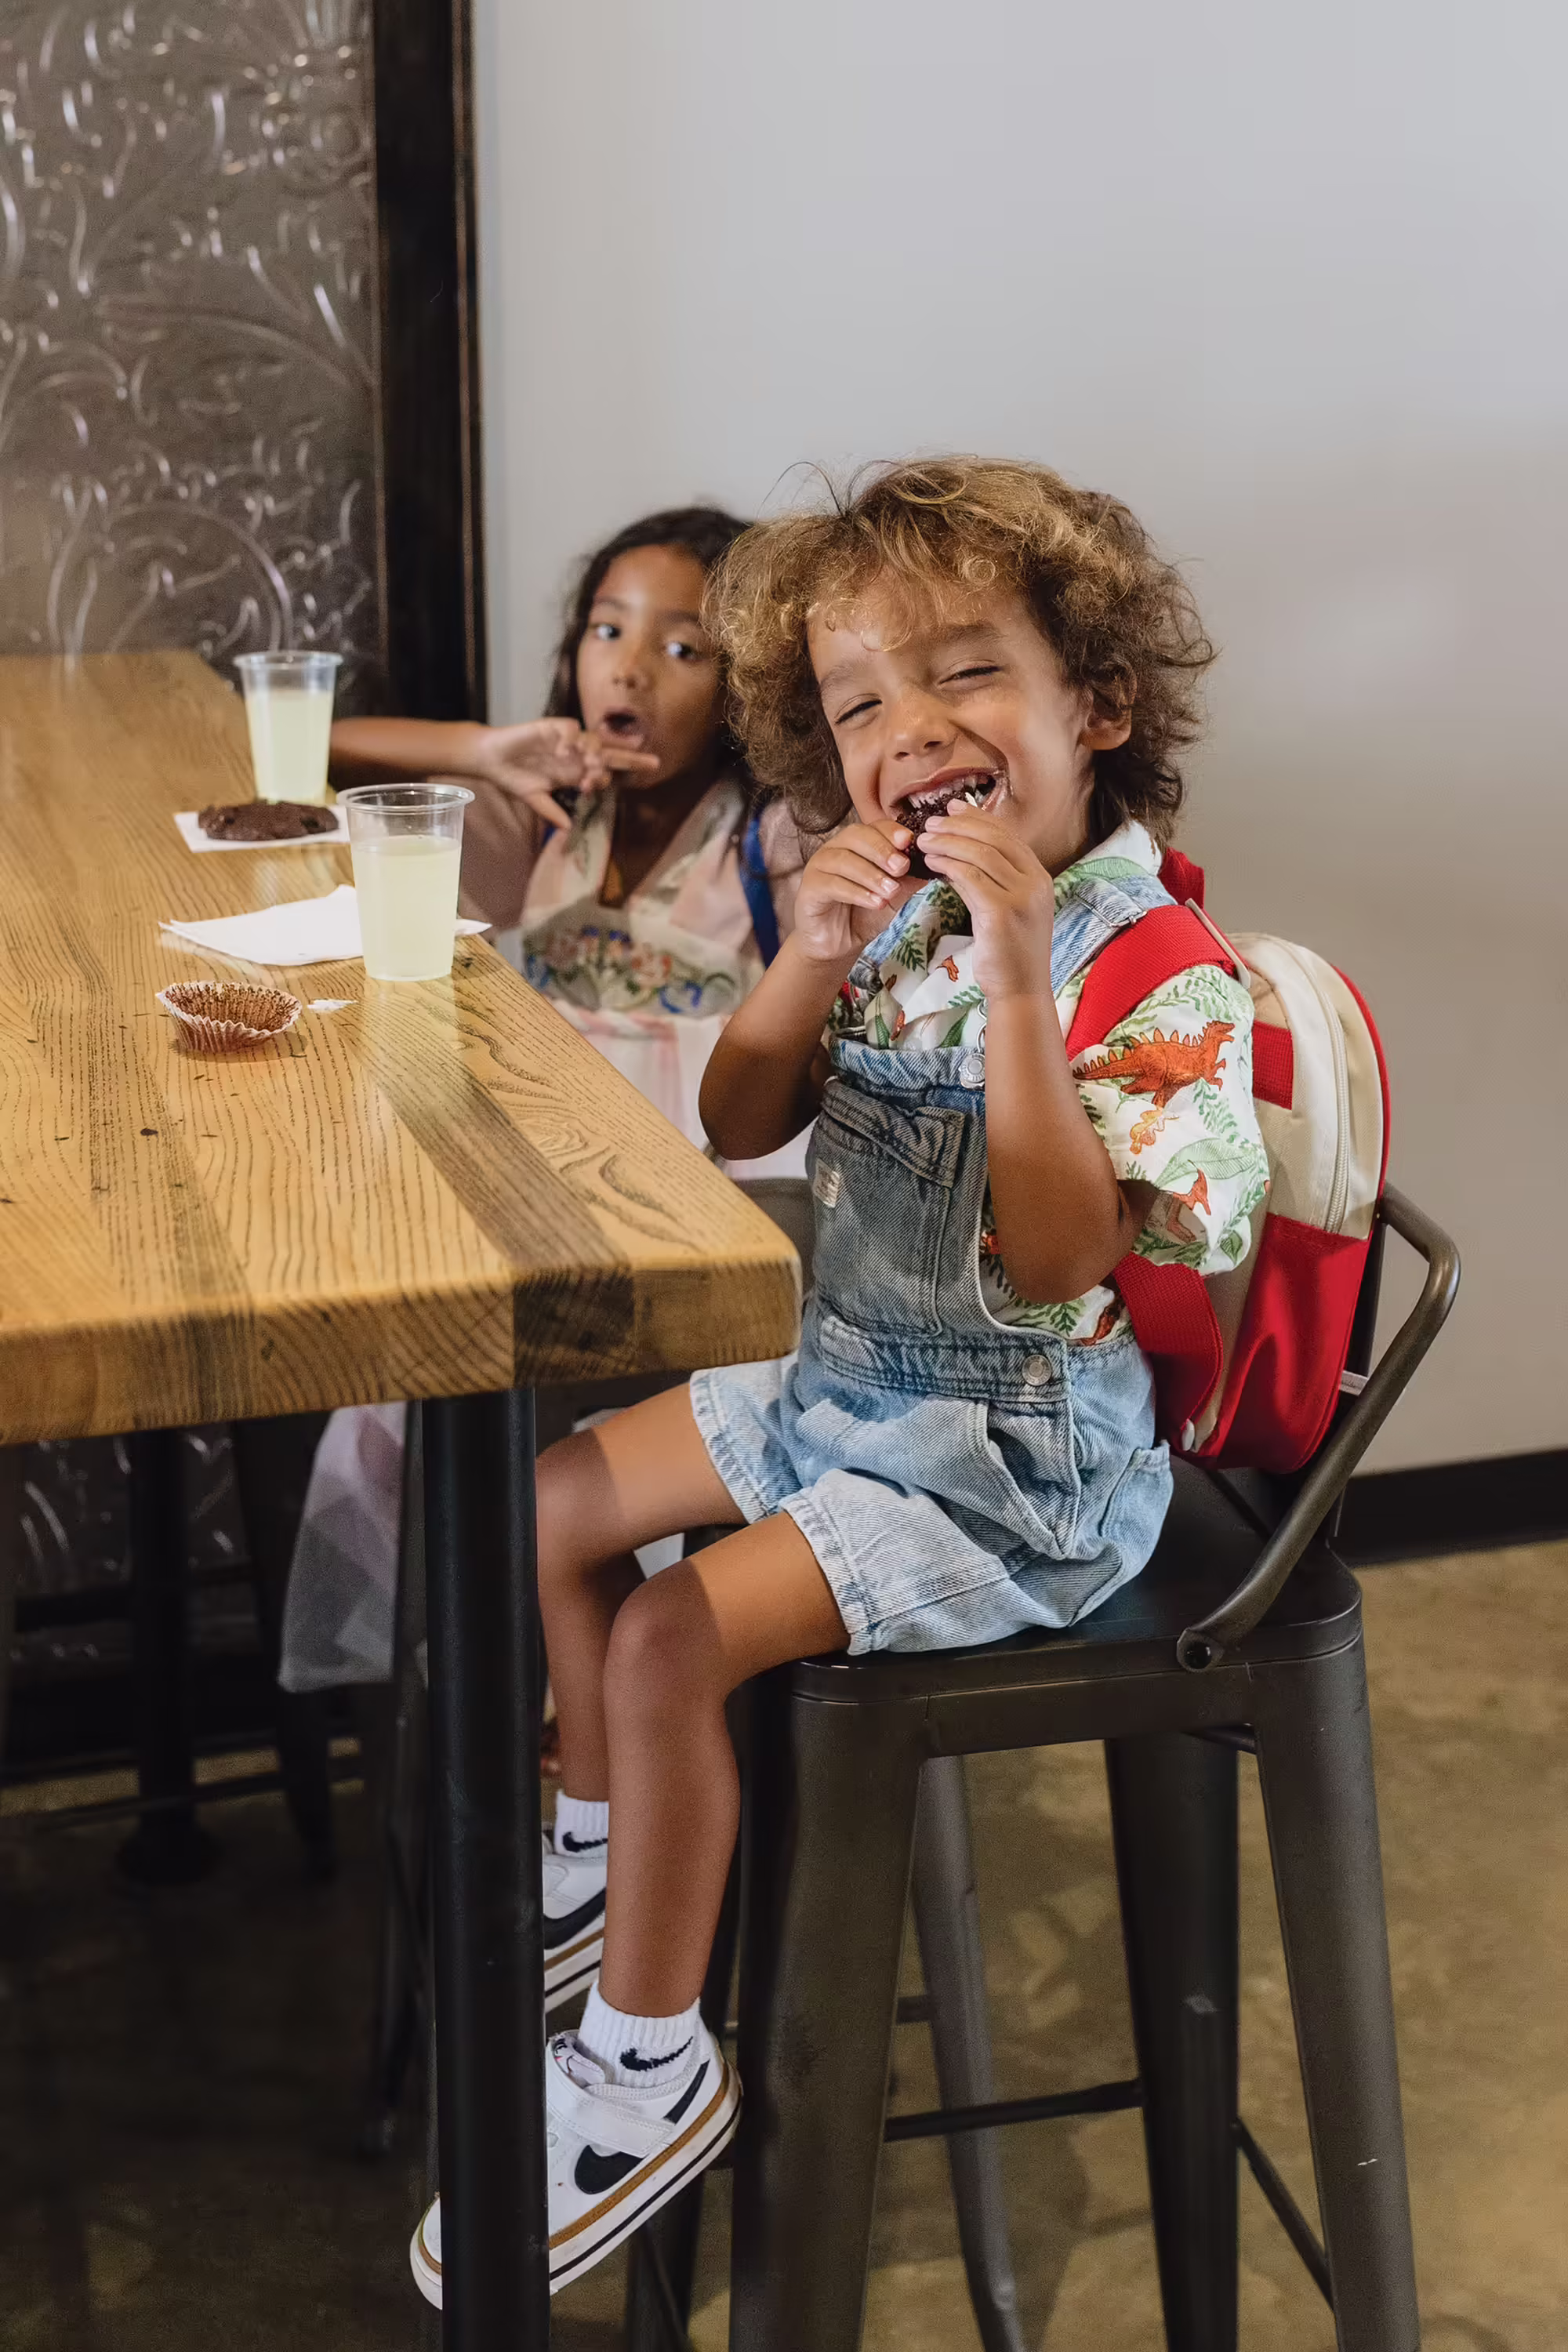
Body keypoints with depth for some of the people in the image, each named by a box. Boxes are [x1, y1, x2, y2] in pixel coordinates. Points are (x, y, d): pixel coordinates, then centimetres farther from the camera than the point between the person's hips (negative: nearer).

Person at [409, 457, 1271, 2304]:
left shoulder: (1160, 975, -22)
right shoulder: (897, 921, 1)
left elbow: (1056, 1258, -31)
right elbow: (737, 1127, 2)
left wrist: (1019, 977, -37)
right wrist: (810, 960, -17)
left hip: (1010, 1449, -8)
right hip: (835, 1378, 9)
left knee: (674, 1637, -19)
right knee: (557, 1502, 14)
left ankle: (650, 2068, 0)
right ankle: (602, 1859, 37)